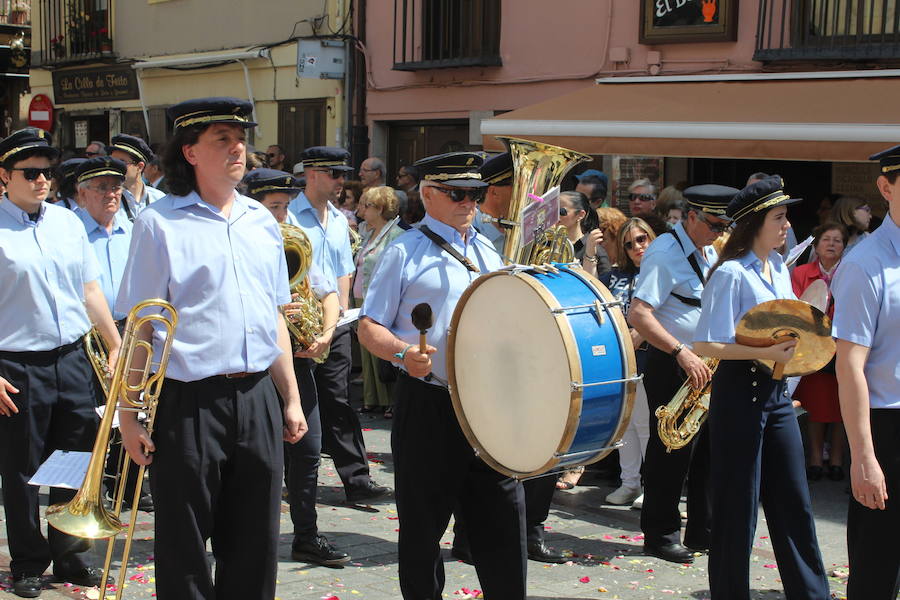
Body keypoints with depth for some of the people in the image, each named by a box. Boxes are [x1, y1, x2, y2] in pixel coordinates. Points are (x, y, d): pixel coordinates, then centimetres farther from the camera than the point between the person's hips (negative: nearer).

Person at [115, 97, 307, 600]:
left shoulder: (262, 222, 11)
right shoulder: (161, 223, -5)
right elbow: (139, 328, -7)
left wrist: (291, 399, 14)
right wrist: (129, 415, -10)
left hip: (258, 398, 5)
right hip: (190, 402, -5)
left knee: (255, 546, 13)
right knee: (185, 554, 6)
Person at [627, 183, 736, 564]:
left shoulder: (709, 253, 15)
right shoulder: (665, 253, -14)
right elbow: (638, 315, -22)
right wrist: (683, 354, -27)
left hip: (706, 365, 8)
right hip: (672, 368, -8)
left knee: (709, 450, 11)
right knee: (672, 453, -2)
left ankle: (703, 532, 22)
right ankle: (661, 536, 10)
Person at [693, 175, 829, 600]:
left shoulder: (780, 269, 11)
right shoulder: (732, 273, -14)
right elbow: (706, 345, -18)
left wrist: (795, 344, 1)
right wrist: (764, 353, -23)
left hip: (776, 391, 8)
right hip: (740, 391, -8)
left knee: (793, 501, 13)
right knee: (738, 506, 1)